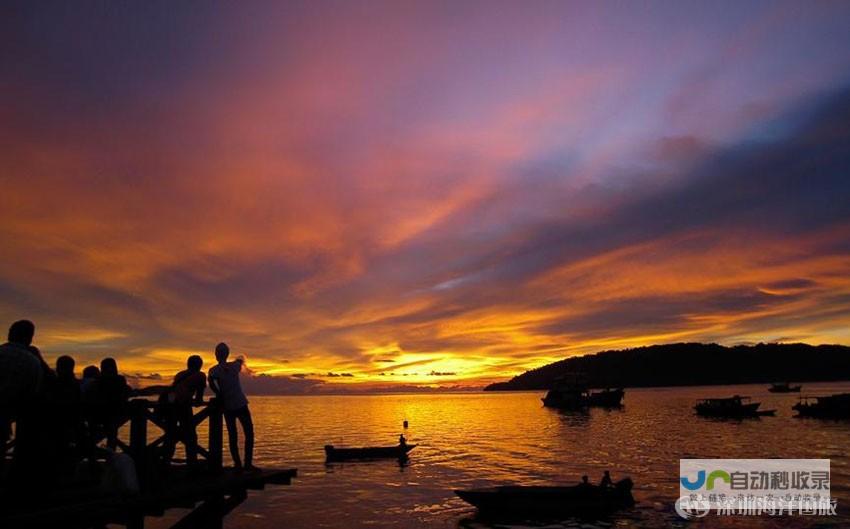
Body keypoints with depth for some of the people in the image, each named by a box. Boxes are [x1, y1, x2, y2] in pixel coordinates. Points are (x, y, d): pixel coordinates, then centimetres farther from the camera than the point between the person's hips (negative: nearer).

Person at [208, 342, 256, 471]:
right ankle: (248, 463, -4)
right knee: (249, 434, 3)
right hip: (241, 405, -1)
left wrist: (219, 396, -9)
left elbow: (211, 382, -21)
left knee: (232, 436, 10)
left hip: (227, 407, 1)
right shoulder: (234, 366, 4)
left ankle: (237, 464, 6)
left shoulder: (213, 370, -1)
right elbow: (241, 360, 25)